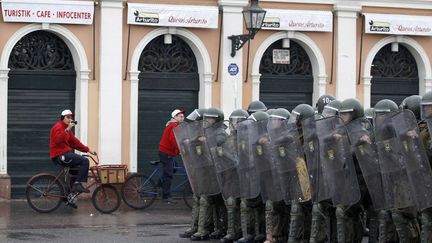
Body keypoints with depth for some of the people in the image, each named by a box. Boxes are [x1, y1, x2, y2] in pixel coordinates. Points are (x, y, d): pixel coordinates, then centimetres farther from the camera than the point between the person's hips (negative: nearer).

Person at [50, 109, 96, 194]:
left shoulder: (67, 128, 21)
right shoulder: (58, 127, -9)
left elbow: (74, 142, 20)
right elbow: (58, 140, -28)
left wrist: (88, 150, 13)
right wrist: (67, 130, -33)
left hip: (65, 154, 11)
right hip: (60, 155, -11)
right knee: (84, 161, -18)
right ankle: (77, 184, -21)